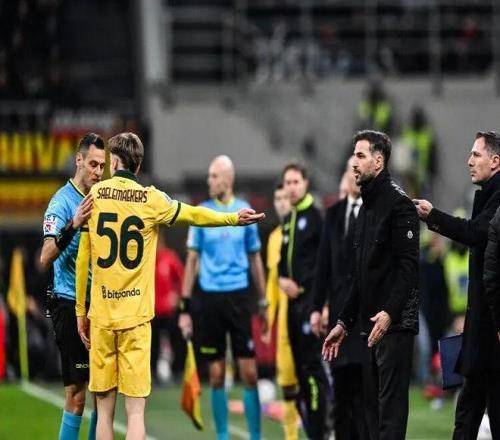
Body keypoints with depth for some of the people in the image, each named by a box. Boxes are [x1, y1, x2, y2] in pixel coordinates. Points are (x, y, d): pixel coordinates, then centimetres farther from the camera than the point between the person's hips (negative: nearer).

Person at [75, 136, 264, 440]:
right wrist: (234, 218, 28)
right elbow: (193, 215, 13)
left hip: (101, 315, 1)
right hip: (136, 316, -1)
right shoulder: (151, 199, -1)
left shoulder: (95, 195, 3)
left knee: (104, 410, 7)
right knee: (136, 409, -2)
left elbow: (83, 260, 5)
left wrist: (80, 311, 13)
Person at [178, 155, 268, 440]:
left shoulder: (245, 212, 4)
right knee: (216, 375, 3)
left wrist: (264, 303, 11)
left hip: (239, 296, 0)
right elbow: (192, 260, 6)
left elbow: (255, 259, 12)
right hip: (210, 297, 0)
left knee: (249, 372, -3)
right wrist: (185, 307, 2)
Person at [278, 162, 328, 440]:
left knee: (312, 365, -10)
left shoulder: (316, 217, -7)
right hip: (293, 300, 8)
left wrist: (303, 284, -14)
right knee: (300, 366, 9)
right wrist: (283, 279, 4)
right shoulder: (288, 221, 17)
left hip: (310, 298, -8)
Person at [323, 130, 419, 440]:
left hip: (394, 324, -9)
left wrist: (390, 312, -26)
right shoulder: (367, 206, 20)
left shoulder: (398, 203, -9)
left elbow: (408, 266, -17)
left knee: (391, 405, -10)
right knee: (373, 405, 10)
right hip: (370, 325, 9)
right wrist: (344, 322, 21)